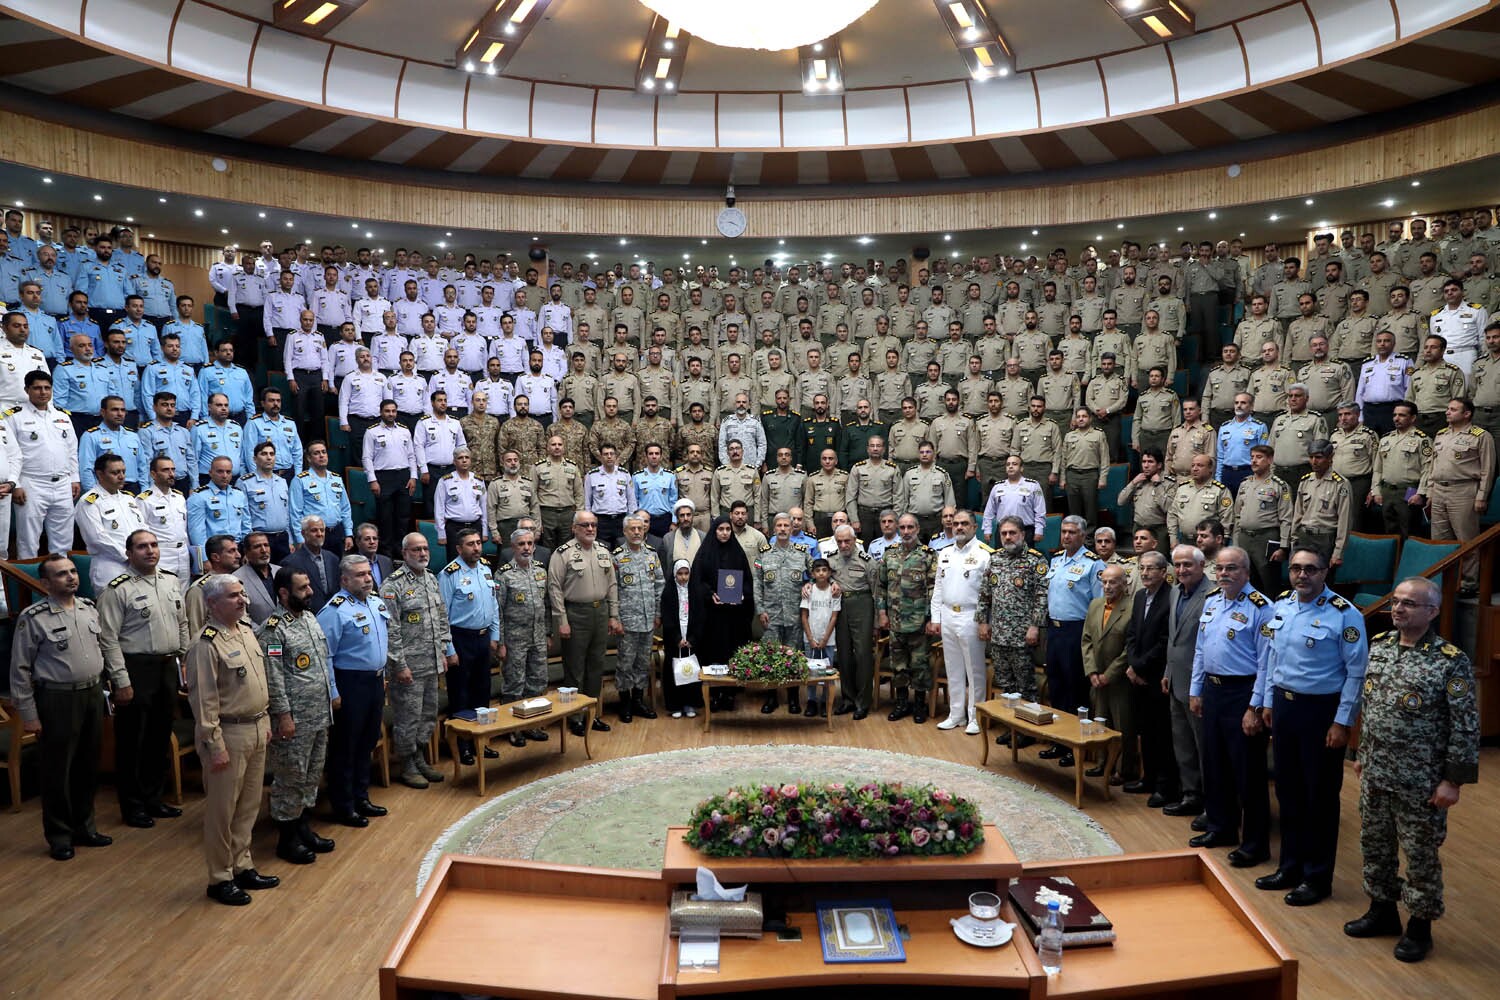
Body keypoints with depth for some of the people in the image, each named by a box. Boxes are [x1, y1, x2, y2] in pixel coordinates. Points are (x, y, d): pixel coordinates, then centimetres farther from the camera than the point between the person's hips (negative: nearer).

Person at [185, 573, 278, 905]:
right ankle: (220, 879, 18)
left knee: (248, 806, 17)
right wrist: (215, 746, -18)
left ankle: (242, 868, 30)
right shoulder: (206, 644, -17)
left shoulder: (247, 631, 9)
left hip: (256, 730, 8)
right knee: (222, 811, 5)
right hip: (229, 734, -8)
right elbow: (204, 700, -18)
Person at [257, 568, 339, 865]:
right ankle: (287, 839, 17)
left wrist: (333, 693, 16)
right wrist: (283, 715, -19)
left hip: (320, 715, 8)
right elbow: (273, 678, -18)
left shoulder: (310, 617, 10)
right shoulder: (273, 629, -16)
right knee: (291, 778, 4)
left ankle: (304, 829, 30)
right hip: (295, 719, -8)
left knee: (312, 775, 17)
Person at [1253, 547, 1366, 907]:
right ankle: (1291, 866, 30)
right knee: (1288, 791, 16)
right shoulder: (1280, 607, 5)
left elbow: (1357, 672, -14)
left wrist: (1342, 722, -14)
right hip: (1283, 705, 6)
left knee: (1320, 796, 6)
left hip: (1321, 711, -6)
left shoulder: (1344, 614, -14)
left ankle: (1318, 877, 21)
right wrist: (1267, 702, 13)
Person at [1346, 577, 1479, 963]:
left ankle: (1419, 926, 24)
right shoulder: (1379, 645, 4)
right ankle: (1382, 910, 33)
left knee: (1420, 854, 8)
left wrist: (1454, 779, -14)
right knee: (1374, 844, 16)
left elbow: (1466, 725, -13)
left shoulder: (1451, 661, -15)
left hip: (1420, 781, -6)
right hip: (1375, 773, 6)